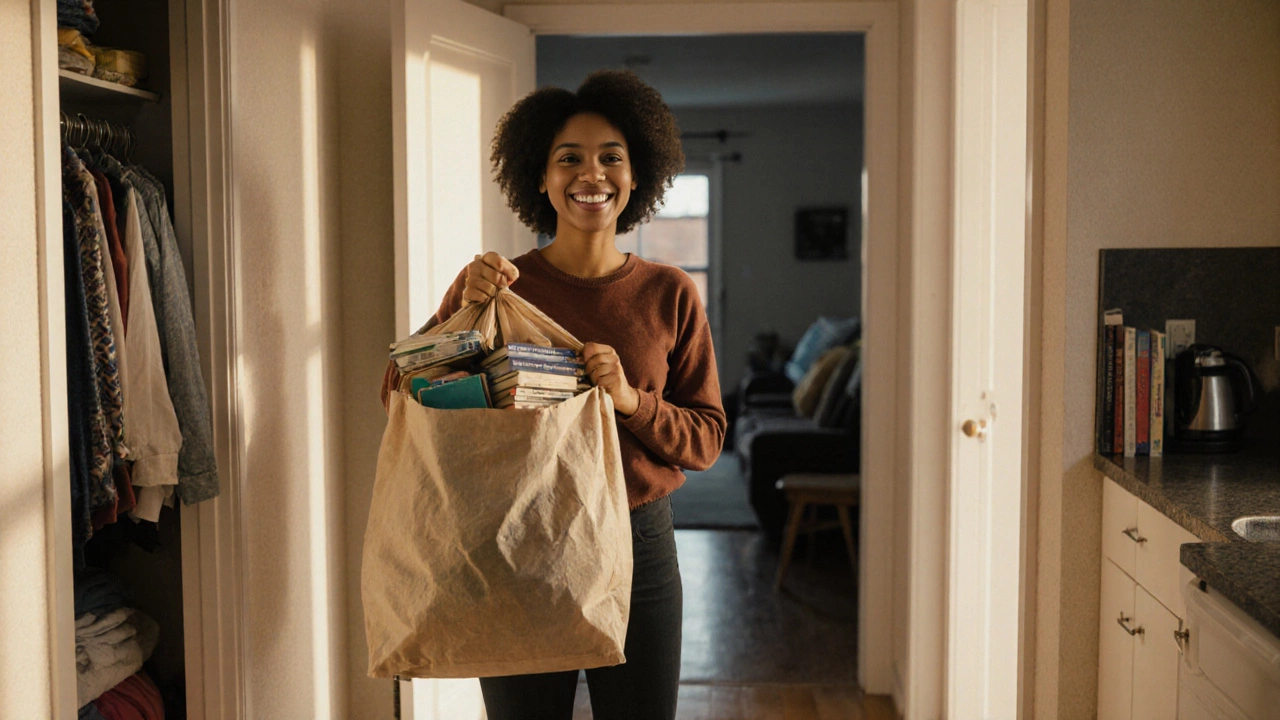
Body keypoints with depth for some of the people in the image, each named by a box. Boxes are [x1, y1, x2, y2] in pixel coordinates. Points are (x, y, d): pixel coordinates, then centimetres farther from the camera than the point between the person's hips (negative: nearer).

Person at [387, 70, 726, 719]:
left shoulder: (669, 294, 0)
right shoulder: (495, 285, -3)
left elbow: (707, 437, 0)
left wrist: (631, 400, -17)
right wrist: (462, 311, -20)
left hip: (638, 548, 1)